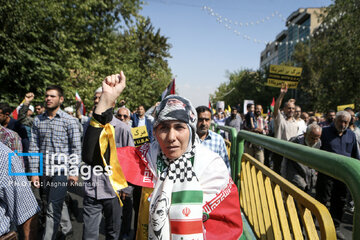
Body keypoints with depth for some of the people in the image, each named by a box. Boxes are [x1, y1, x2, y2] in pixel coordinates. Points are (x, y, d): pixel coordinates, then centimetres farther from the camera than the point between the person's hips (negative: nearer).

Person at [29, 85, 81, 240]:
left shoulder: (70, 121, -6)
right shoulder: (38, 120, 6)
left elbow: (76, 148, -6)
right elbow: (34, 147, 5)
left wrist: (73, 172, -10)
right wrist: (34, 172, 1)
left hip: (61, 170, -5)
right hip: (44, 171, 5)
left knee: (53, 209, -5)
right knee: (58, 203, 20)